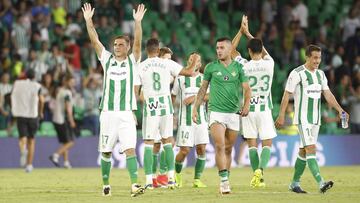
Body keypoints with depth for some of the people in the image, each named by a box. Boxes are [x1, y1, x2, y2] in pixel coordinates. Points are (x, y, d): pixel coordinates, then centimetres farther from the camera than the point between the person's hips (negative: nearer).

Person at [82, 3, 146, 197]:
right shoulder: (107, 59, 9)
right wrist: (88, 20, -6)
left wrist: (138, 22, -22)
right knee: (106, 152, 7)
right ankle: (105, 184, 20)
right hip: (108, 113, 2)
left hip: (126, 114, -2)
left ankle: (134, 185, -22)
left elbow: (138, 42, -10)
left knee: (130, 149, -13)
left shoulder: (132, 61, 4)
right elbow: (94, 41, 3)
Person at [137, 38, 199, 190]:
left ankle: (149, 180, -4)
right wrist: (193, 62, 20)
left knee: (148, 143, 2)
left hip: (150, 106, -2)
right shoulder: (167, 64, 0)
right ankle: (171, 178, 9)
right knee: (167, 141, 13)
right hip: (166, 105, 2)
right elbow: (189, 72, 1)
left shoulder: (140, 67, -3)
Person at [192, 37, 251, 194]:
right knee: (220, 146, -17)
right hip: (216, 112, -2)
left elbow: (247, 88, 2)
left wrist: (247, 104, -16)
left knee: (228, 149, 8)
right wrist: (195, 108, 7)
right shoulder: (211, 67, 4)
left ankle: (225, 180, 18)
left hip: (233, 113, 2)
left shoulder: (238, 67, 5)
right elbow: (203, 89, 11)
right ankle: (224, 181, -19)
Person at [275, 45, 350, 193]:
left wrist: (340, 109, -4)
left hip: (316, 119, 7)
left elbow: (328, 94, 9)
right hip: (303, 119, -7)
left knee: (303, 151, 11)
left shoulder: (320, 74, 11)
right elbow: (286, 95, -8)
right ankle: (321, 183, -27)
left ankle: (294, 183, 20)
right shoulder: (297, 74, -9)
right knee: (311, 149, -16)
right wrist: (281, 116, -11)